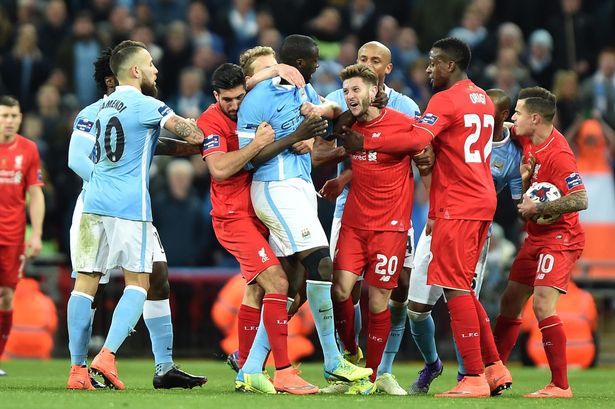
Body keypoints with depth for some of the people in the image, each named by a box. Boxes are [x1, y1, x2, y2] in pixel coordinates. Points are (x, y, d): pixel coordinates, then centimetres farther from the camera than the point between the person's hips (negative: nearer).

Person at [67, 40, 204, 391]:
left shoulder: (105, 108, 18)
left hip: (94, 204, 6)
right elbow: (195, 136, -11)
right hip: (130, 206, -6)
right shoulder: (146, 105, -5)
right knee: (138, 283, 1)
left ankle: (78, 368, 1)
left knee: (85, 283, 4)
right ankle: (107, 355, -14)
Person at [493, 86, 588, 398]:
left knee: (542, 305, -20)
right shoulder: (530, 141, 2)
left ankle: (560, 386, -14)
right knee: (510, 302, 13)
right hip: (536, 237, 10)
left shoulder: (558, 154, -23)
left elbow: (580, 200, -29)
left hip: (560, 238, -10)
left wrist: (538, 208, -21)